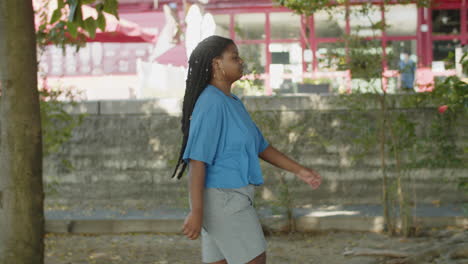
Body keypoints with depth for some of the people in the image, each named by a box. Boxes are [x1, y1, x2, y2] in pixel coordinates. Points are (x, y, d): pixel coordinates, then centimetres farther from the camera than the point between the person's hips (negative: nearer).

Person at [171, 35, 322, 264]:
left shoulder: (233, 103, 14)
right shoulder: (210, 103, -18)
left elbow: (260, 147, 19)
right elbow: (197, 159, -22)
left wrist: (300, 171, 15)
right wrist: (196, 212, -25)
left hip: (227, 197, 10)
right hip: (221, 198, -10)